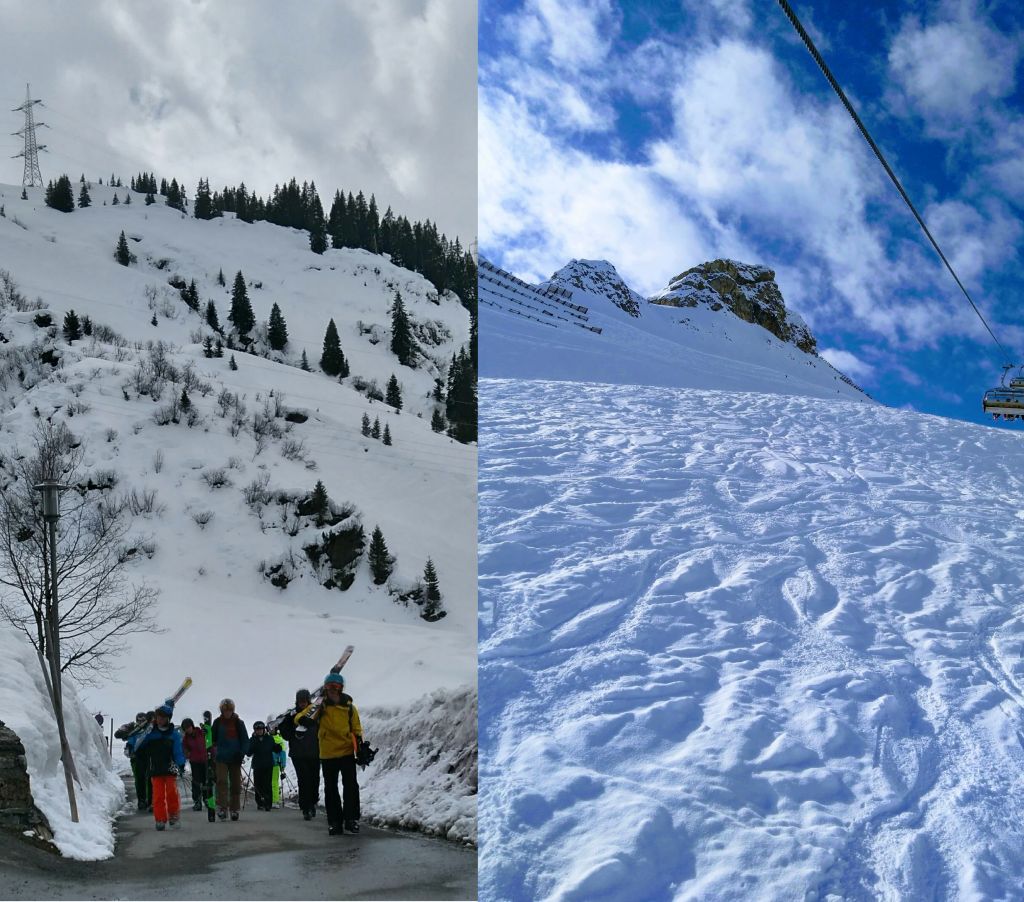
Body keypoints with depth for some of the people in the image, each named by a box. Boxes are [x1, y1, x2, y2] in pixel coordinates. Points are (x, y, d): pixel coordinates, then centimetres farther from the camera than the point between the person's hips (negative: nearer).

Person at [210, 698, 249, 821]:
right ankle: (222, 808, -17)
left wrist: (242, 753, -10)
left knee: (236, 784, 5)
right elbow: (212, 739, 10)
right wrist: (213, 751, -4)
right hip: (221, 758, -1)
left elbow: (245, 740, 2)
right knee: (222, 781, -15)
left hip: (235, 758, 1)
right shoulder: (217, 722, 3)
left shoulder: (238, 722, 2)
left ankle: (234, 809, 14)